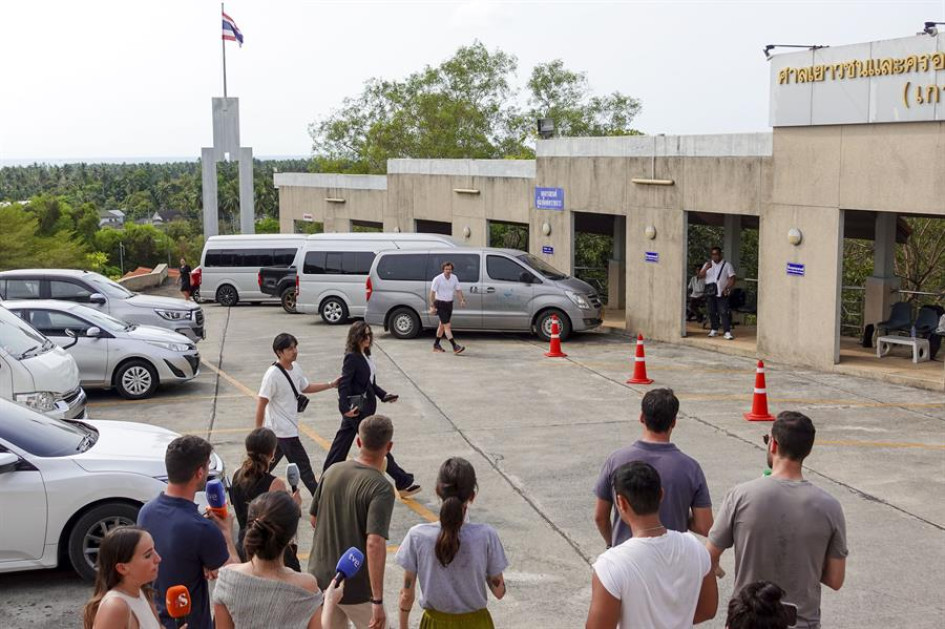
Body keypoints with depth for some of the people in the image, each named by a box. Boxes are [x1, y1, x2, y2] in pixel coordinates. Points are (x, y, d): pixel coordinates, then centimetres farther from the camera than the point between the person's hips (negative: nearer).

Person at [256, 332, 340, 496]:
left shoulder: (295, 368, 6)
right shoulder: (273, 375, -21)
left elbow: (305, 387, 23)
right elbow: (261, 404, -18)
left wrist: (331, 385, 16)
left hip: (290, 427, 8)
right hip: (283, 430, -8)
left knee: (267, 466, 17)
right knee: (303, 466, 0)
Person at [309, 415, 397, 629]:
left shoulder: (332, 471, -2)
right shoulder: (381, 489, -21)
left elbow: (314, 520, 9)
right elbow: (375, 544, -30)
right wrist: (377, 600, -29)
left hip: (320, 577, 6)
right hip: (356, 587, -6)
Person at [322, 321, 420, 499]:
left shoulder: (365, 356, 10)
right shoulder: (352, 358, -17)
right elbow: (343, 383, -22)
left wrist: (384, 395, 7)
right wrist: (345, 408, -28)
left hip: (365, 406, 9)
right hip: (357, 409, -9)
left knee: (342, 443, 15)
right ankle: (403, 484, 1)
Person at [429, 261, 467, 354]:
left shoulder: (454, 278, 3)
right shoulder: (438, 279, -12)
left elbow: (458, 290, 7)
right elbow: (432, 293, -11)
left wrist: (462, 300, -10)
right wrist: (432, 306, -16)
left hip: (449, 304, 6)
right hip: (440, 304, -6)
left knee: (442, 325, 16)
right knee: (447, 326, -11)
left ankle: (436, 345, 28)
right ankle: (455, 347, -18)